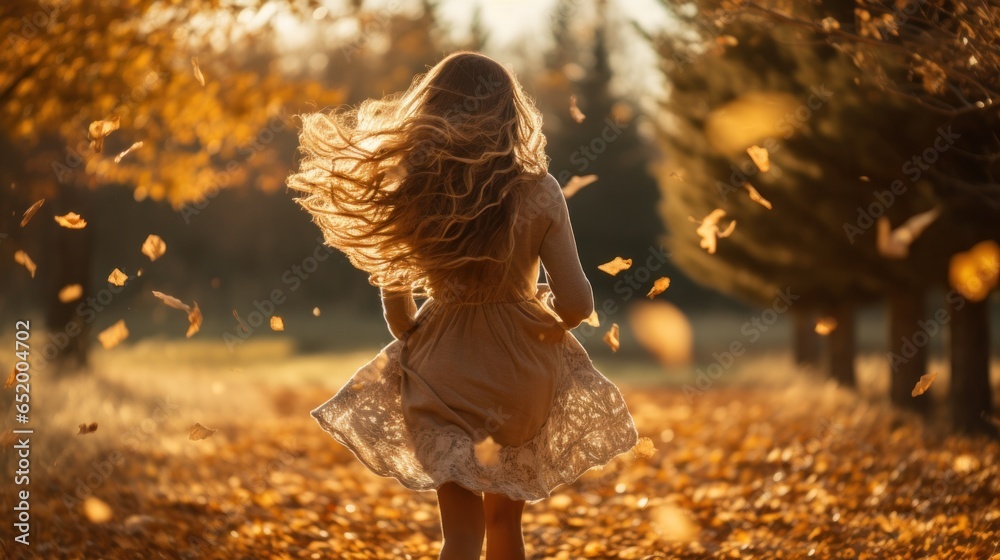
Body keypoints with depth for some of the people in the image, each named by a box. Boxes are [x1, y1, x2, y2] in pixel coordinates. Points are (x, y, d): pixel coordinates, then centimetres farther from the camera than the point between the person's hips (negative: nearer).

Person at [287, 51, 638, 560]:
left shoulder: (408, 193, -10)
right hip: (522, 373, 0)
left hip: (442, 373, 0)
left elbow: (397, 313, -2)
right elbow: (576, 304, -12)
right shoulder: (537, 193, -13)